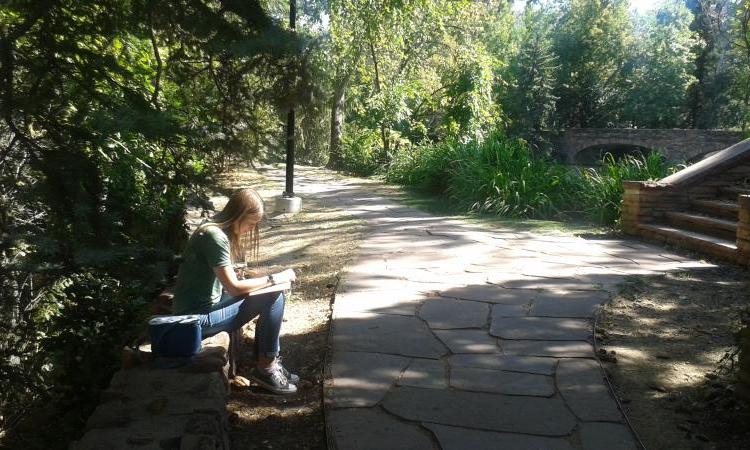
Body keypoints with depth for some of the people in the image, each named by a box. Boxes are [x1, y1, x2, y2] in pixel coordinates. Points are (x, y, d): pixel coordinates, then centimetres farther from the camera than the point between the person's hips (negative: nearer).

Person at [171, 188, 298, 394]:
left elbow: (226, 279, 12)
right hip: (199, 318, -10)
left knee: (269, 294, 9)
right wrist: (274, 279, -12)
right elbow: (234, 287, -21)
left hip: (208, 303, 10)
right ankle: (265, 368, 2)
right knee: (274, 298, -12)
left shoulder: (220, 230, 8)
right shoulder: (214, 236, -21)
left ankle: (266, 362, 14)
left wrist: (263, 279, -1)